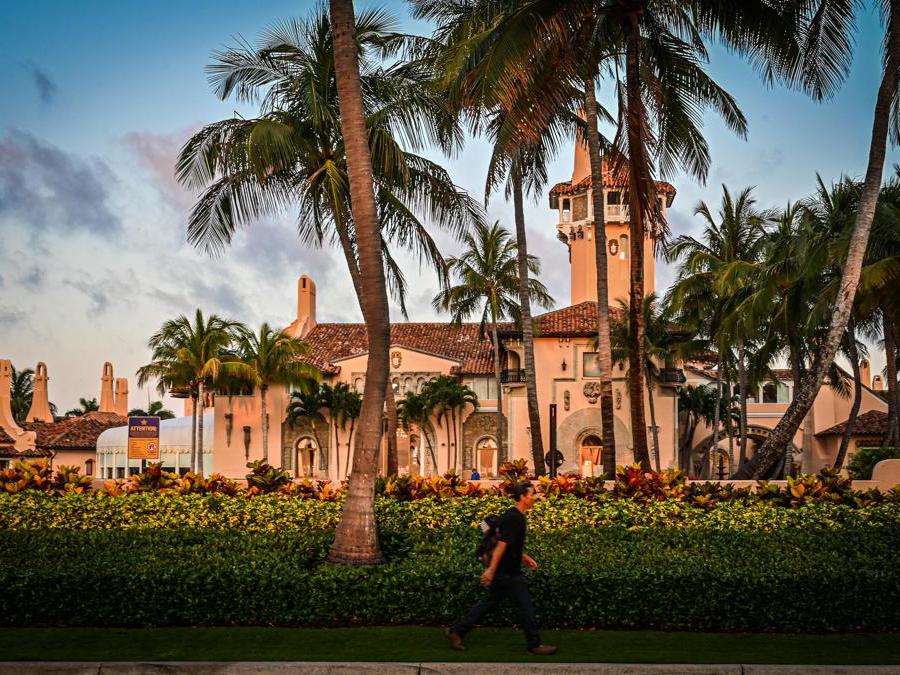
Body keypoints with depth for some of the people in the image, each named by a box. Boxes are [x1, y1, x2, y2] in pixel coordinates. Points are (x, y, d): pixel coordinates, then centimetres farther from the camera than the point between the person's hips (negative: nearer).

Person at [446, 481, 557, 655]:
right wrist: (491, 569, -27)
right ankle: (535, 644, 11)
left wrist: (525, 558, 23)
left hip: (504, 571, 10)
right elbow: (502, 544, -24)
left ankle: (456, 631, 14)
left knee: (488, 602, 12)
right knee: (525, 605, 0)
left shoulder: (517, 516, 12)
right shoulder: (513, 518, -19)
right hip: (508, 573, -10)